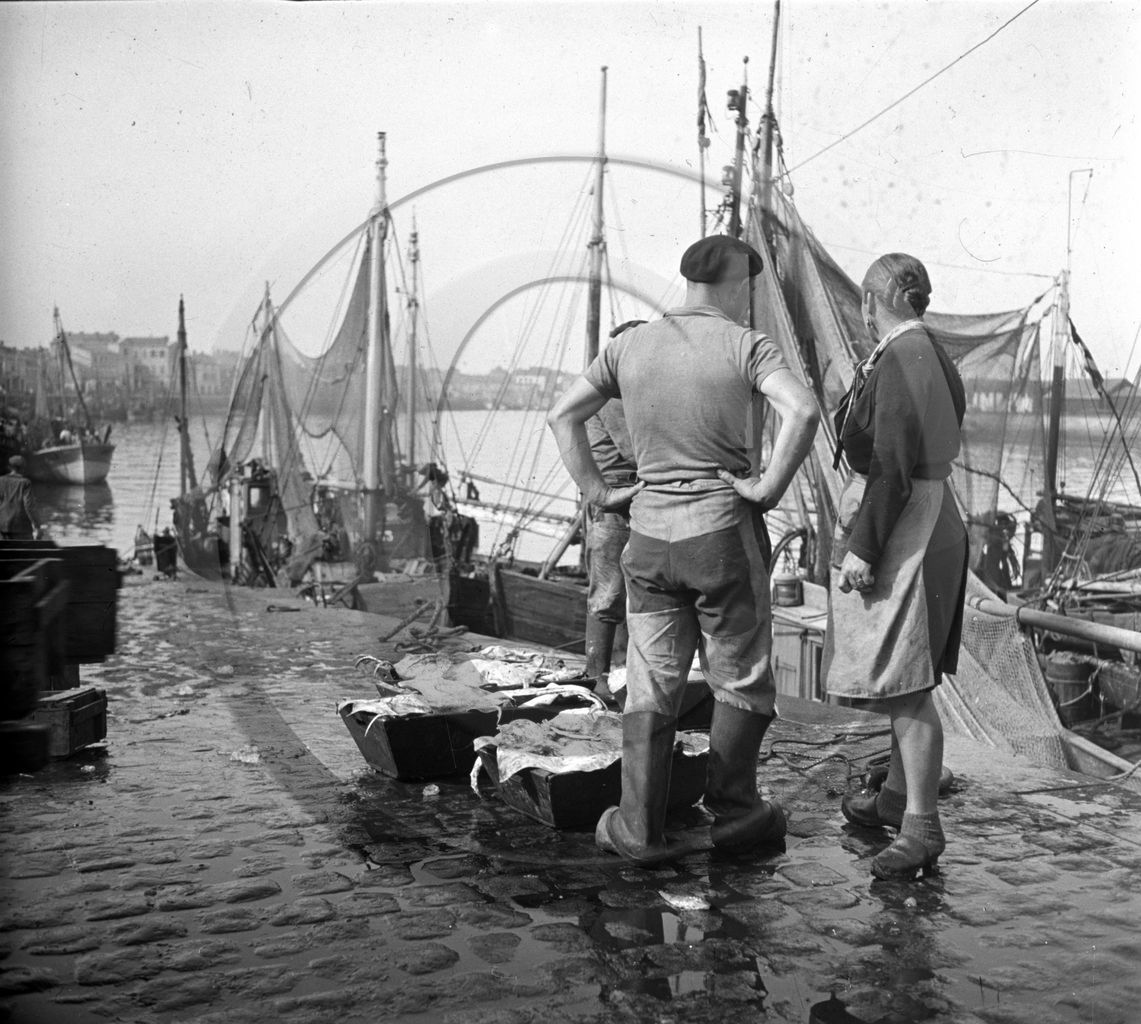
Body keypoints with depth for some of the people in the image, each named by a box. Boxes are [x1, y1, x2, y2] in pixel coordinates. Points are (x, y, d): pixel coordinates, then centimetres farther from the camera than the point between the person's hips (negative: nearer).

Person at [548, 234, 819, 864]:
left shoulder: (629, 346, 7)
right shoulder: (745, 346, -5)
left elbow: (562, 416, 8)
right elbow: (802, 411, -21)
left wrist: (597, 492, 8)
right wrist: (769, 487, -12)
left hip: (648, 529, 4)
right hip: (722, 527, -4)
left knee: (650, 685, 10)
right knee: (741, 680, 12)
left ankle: (639, 829, 12)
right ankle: (732, 813, 22)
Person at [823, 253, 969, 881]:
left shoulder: (896, 363, -16)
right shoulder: (935, 358, 13)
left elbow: (892, 470, -21)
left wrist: (862, 548, -18)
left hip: (899, 528, -10)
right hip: (933, 520, 10)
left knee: (906, 685, -7)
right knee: (903, 681, 19)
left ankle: (922, 829, -3)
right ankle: (897, 797, 32)